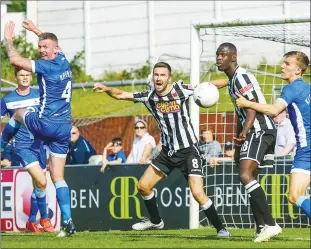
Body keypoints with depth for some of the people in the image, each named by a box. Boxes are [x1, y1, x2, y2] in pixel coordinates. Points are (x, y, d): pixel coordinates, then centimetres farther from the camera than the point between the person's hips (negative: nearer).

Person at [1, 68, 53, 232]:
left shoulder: (39, 95, 5)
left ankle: (32, 221, 25)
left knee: (37, 185, 9)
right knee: (41, 182, -18)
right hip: (21, 146, -4)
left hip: (39, 144, 4)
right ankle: (44, 218, -3)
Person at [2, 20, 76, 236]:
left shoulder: (48, 66, -14)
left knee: (19, 113, 28)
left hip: (46, 125, -7)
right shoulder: (64, 62, 10)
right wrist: (36, 30, 44)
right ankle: (68, 222, -7)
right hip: (64, 128, 7)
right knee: (58, 177, 5)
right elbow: (51, 43, 35)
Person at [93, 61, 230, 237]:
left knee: (198, 193, -19)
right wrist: (106, 89, -13)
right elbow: (121, 95, 4)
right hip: (168, 151, 6)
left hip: (188, 150, -6)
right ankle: (155, 221, 33)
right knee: (143, 186, 9)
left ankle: (220, 228, -4)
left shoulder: (181, 89, -12)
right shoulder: (150, 96, 0)